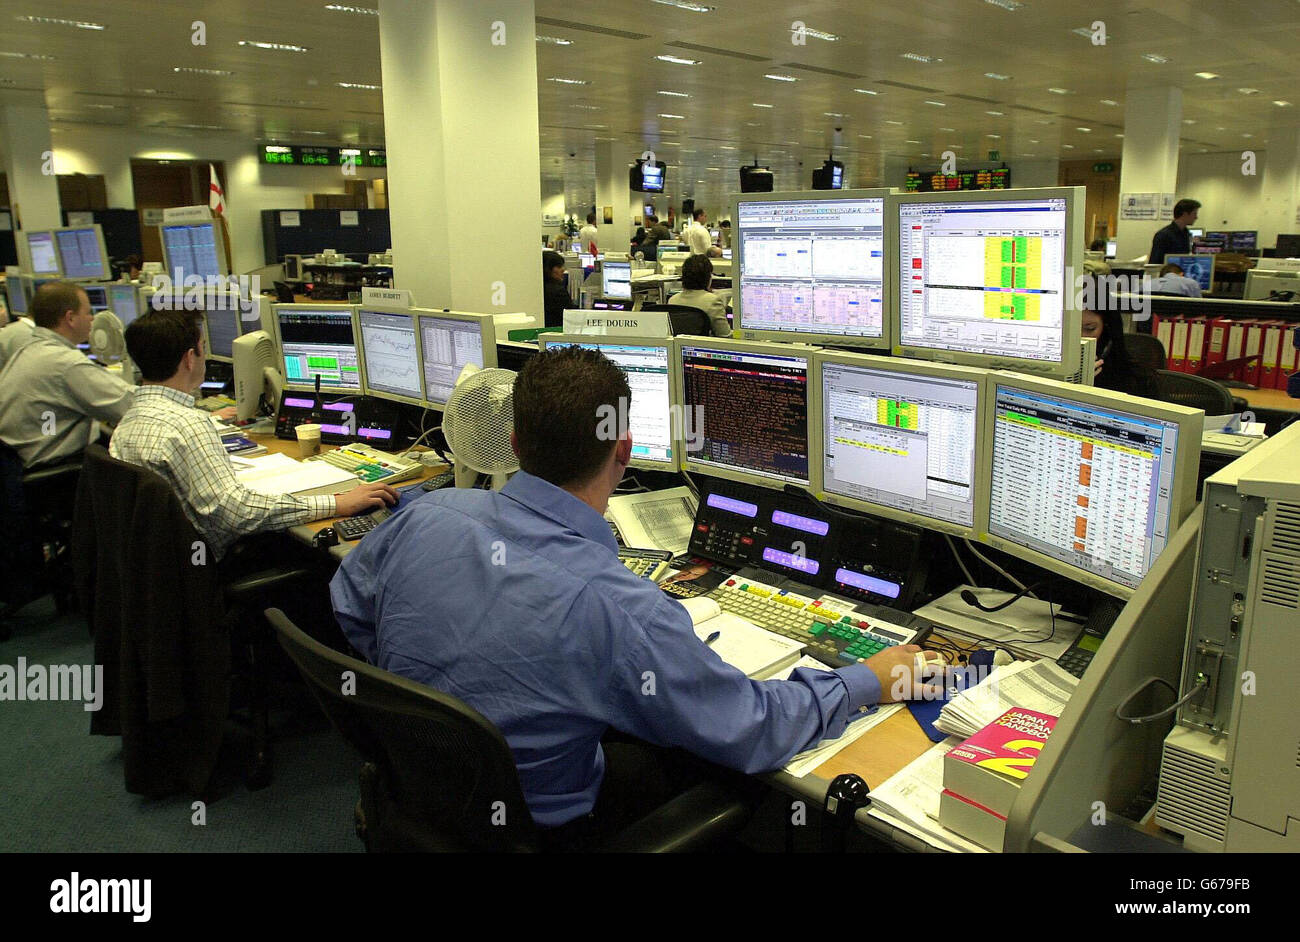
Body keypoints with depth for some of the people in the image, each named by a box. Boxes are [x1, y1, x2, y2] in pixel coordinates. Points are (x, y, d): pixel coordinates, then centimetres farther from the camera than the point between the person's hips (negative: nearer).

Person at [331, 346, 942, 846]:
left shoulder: (424, 518, -17)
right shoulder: (620, 611, -35)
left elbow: (348, 605, 4)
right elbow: (755, 733, -22)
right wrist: (869, 681, -7)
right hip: (534, 829, -5)